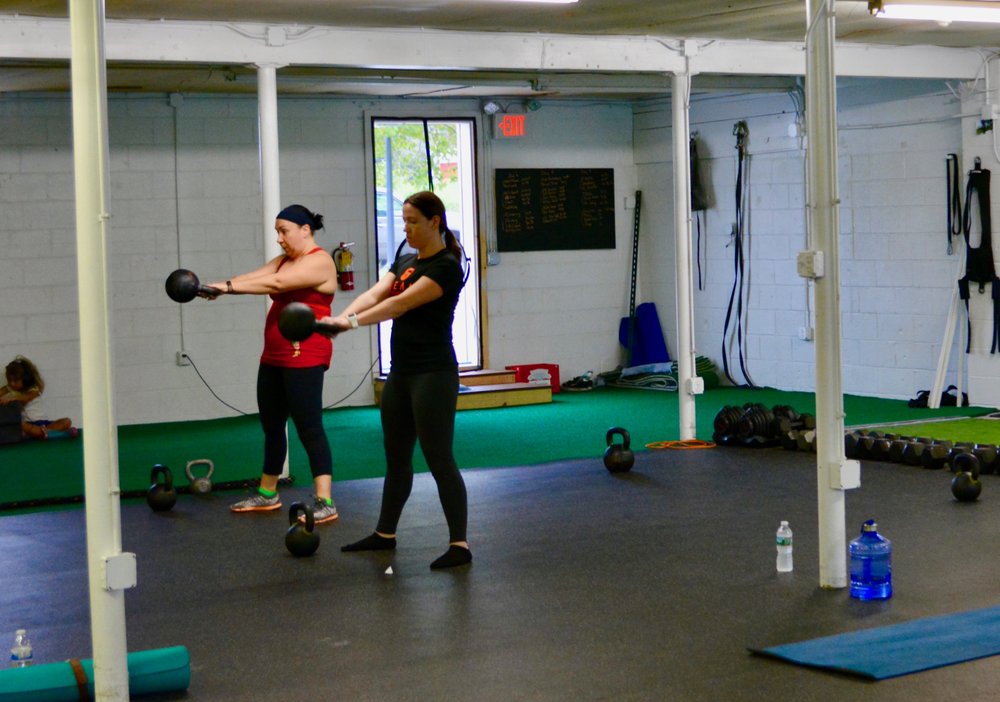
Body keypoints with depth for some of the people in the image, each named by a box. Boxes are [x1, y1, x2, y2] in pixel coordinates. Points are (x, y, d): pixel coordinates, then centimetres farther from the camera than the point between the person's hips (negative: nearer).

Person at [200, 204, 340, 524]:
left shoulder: (319, 261, -10)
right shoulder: (284, 260, 18)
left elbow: (275, 283, -23)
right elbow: (254, 276, 2)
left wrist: (228, 287, -25)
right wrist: (219, 286, -16)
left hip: (304, 357, -9)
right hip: (274, 357, 9)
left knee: (309, 427, -10)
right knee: (271, 425, 15)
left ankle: (325, 503, -9)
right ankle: (267, 494, 28)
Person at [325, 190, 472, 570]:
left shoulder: (446, 267, -14)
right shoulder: (405, 261, 13)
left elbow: (401, 303, -25)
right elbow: (375, 293, -1)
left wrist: (355, 323, -34)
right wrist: (342, 316, -20)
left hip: (433, 375, -9)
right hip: (400, 372, 9)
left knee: (439, 459, -6)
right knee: (396, 457, 17)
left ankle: (459, 545, 0)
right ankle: (385, 534, 29)